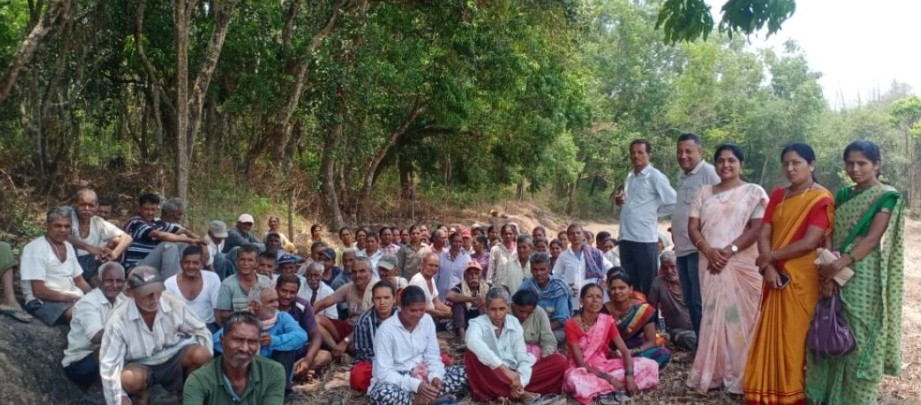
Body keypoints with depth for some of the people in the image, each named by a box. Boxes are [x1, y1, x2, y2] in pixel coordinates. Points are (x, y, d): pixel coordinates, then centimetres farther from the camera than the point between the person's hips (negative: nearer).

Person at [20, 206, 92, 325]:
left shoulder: (68, 246, 14)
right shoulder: (35, 248, -10)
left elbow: (79, 281, 18)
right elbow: (39, 291, -16)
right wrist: (73, 298, -16)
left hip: (73, 299, 8)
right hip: (44, 302, -8)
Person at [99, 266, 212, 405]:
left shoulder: (173, 304, -15)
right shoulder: (118, 319, -21)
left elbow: (201, 331, -2)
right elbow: (109, 365, -20)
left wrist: (206, 362, -15)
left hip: (173, 359, 2)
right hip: (141, 366, -2)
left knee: (200, 354, -29)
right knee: (129, 378, -37)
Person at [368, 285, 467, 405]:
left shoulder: (427, 320, -3)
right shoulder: (386, 329, -18)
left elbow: (433, 356, 2)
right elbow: (383, 372, -21)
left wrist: (435, 376, -20)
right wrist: (416, 385, -31)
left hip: (421, 375, 5)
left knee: (462, 373, -12)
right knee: (383, 395, -40)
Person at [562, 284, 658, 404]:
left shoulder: (607, 321, 0)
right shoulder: (571, 325, -15)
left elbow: (625, 351, -5)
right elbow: (580, 363, -18)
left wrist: (629, 376, -24)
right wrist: (610, 379, -24)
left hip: (603, 366, 5)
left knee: (650, 365, -10)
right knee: (575, 380, -43)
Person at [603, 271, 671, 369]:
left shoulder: (644, 310, -7)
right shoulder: (604, 311, -8)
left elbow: (651, 342, -6)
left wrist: (632, 352, -22)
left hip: (638, 353, 1)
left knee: (663, 353, -27)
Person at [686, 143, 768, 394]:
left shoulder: (754, 192, 3)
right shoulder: (704, 193, 13)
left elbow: (758, 229, -7)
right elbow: (693, 228, 6)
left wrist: (729, 251, -17)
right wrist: (709, 251, -11)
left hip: (742, 265, -3)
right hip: (711, 265, 3)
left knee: (739, 318, -2)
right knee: (713, 317, 4)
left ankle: (738, 376, 7)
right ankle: (713, 374, 10)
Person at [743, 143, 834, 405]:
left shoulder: (821, 199, -10)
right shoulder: (778, 195, 10)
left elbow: (810, 242, -18)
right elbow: (764, 233, 3)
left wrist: (769, 257, -11)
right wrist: (769, 268, -12)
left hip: (803, 279, -6)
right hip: (777, 276, 6)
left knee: (796, 335, 1)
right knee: (772, 334, 9)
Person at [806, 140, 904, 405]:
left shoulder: (887, 197, -4)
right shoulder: (842, 196, 13)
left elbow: (873, 238, -14)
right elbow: (832, 236, 5)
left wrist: (840, 264, -25)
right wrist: (828, 271, -10)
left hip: (864, 280, -5)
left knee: (861, 340, 0)